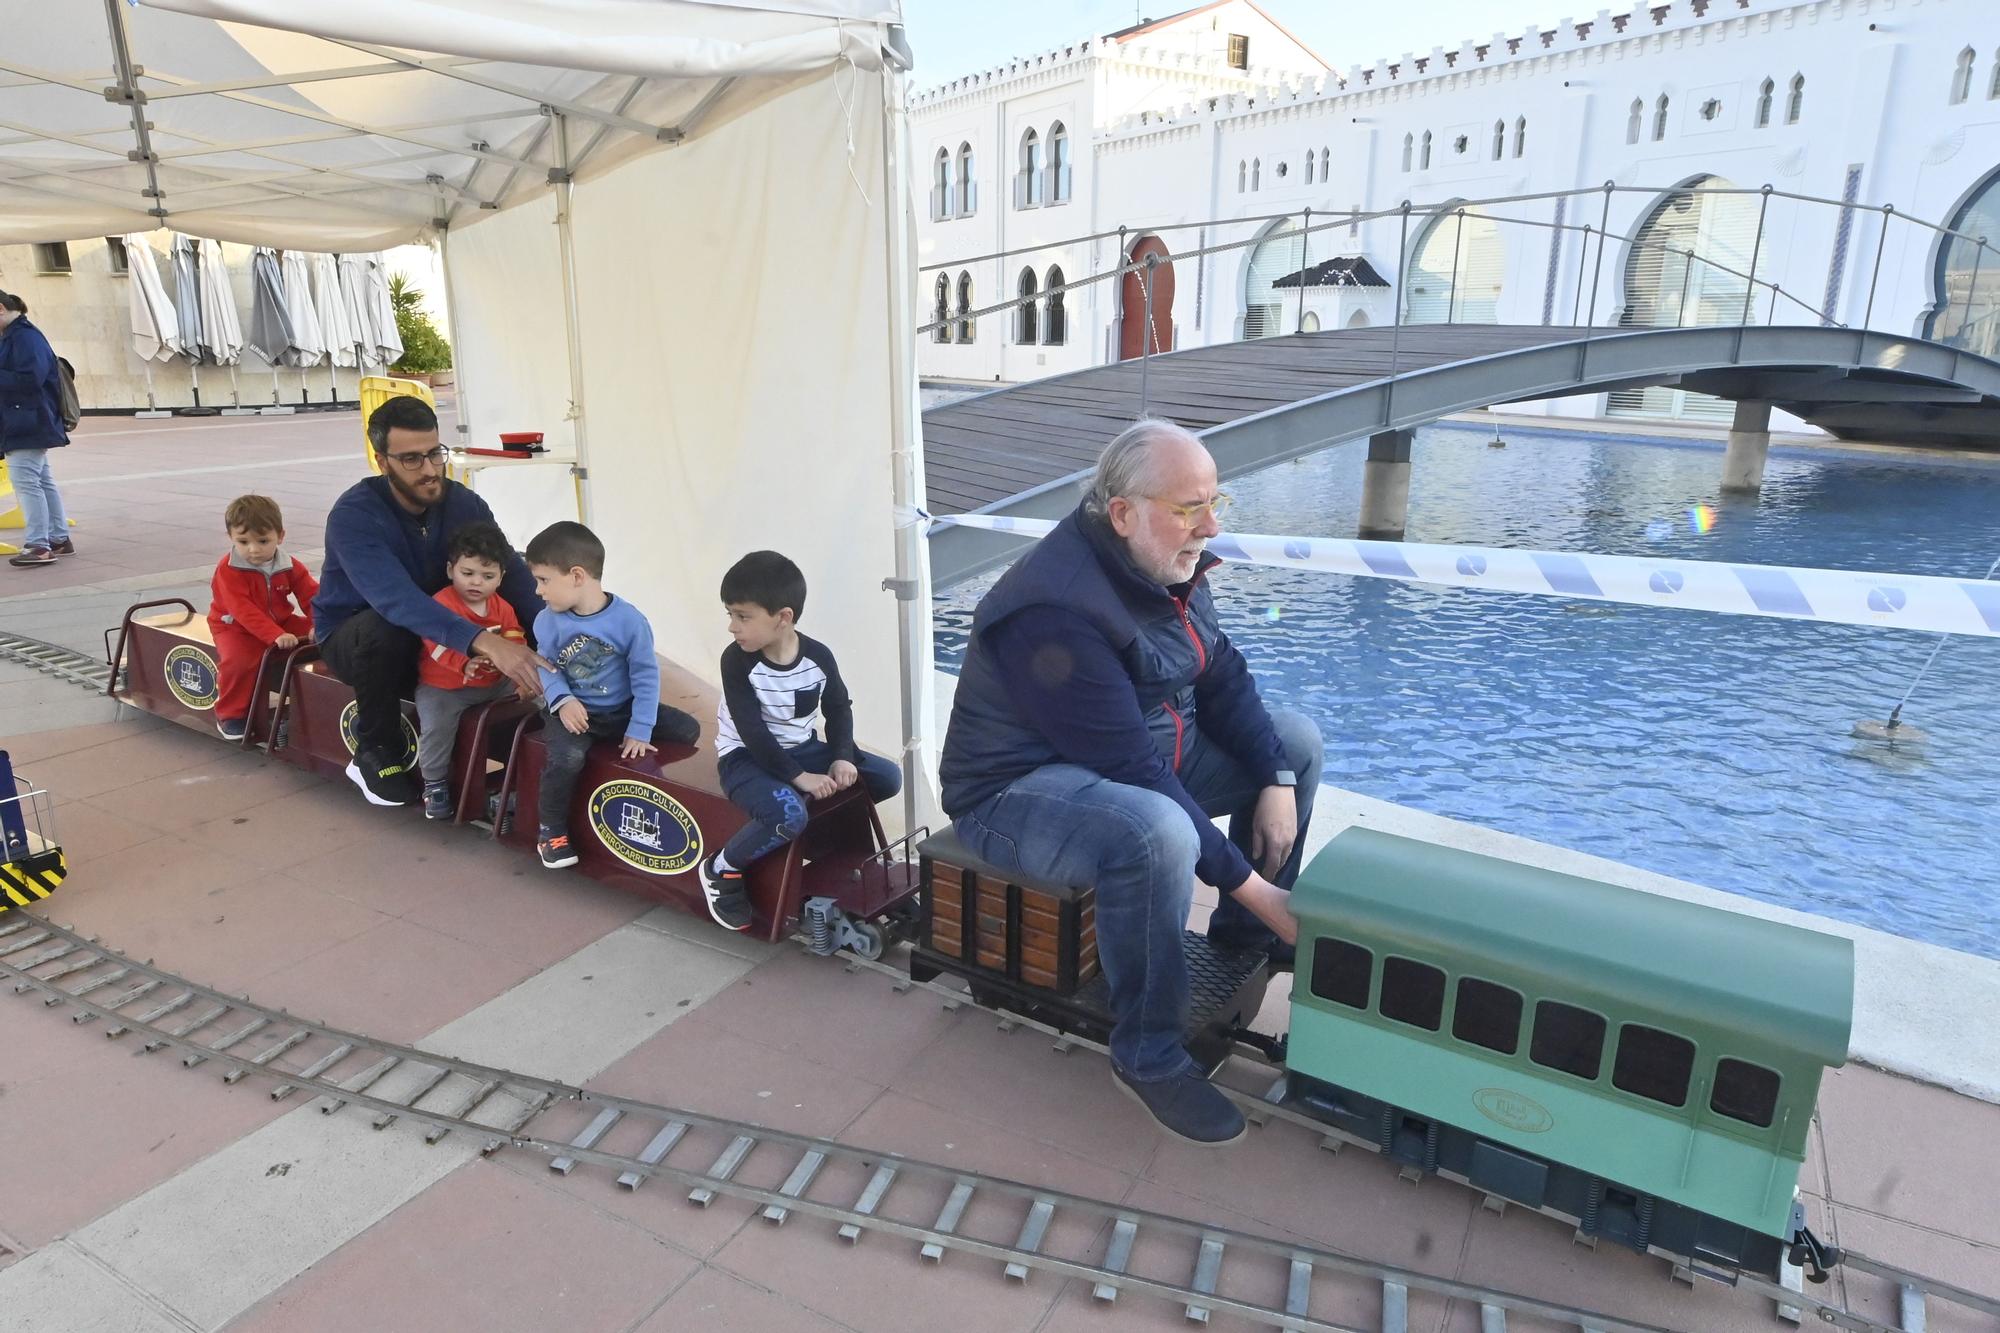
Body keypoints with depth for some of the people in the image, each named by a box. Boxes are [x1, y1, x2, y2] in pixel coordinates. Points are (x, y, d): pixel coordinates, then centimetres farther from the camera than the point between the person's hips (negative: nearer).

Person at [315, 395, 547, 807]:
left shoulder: (463, 503, -12)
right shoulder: (354, 514, -28)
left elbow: (513, 573, -20)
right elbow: (396, 598, -44)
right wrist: (482, 642, -58)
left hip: (436, 638, 4)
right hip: (354, 636, -4)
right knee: (385, 629, -37)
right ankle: (376, 751, -14)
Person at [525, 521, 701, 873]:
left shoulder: (629, 620, -17)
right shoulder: (547, 622, -10)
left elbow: (645, 676, -13)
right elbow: (547, 669, 1)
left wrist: (640, 731, -16)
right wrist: (562, 700, -20)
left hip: (622, 710, 1)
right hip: (575, 712, -1)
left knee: (688, 730, -11)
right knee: (565, 757, -30)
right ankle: (551, 830, -5)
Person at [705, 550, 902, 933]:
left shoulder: (818, 656, -9)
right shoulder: (737, 660, -18)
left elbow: (839, 709, 5)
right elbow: (754, 733, -23)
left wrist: (842, 758, -13)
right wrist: (798, 776, -29)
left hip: (803, 749, 5)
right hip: (746, 757, -5)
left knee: (889, 777, -5)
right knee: (789, 815, -36)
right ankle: (722, 869, -9)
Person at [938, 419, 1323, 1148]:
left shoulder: (1168, 566, -2)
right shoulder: (1057, 609, -31)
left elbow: (1223, 679, 5)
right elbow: (1134, 770, -32)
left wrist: (1275, 780, -9)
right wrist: (1242, 878, -28)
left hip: (1141, 754, 9)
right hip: (1022, 790, -9)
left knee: (1296, 740, 8)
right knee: (1158, 831, -40)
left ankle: (1246, 935, 20)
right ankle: (1149, 1056, -17)